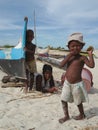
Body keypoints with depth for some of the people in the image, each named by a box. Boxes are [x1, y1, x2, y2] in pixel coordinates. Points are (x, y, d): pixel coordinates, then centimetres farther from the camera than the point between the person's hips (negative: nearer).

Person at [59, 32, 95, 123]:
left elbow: (91, 65, -27)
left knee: (78, 102, 13)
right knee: (63, 100, 8)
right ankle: (66, 116, 27)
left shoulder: (82, 58, -12)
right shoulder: (69, 57, 4)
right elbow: (61, 65, -11)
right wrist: (69, 55, -16)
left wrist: (90, 54, -23)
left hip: (77, 84, -5)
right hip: (67, 83, 5)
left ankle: (82, 115, 39)